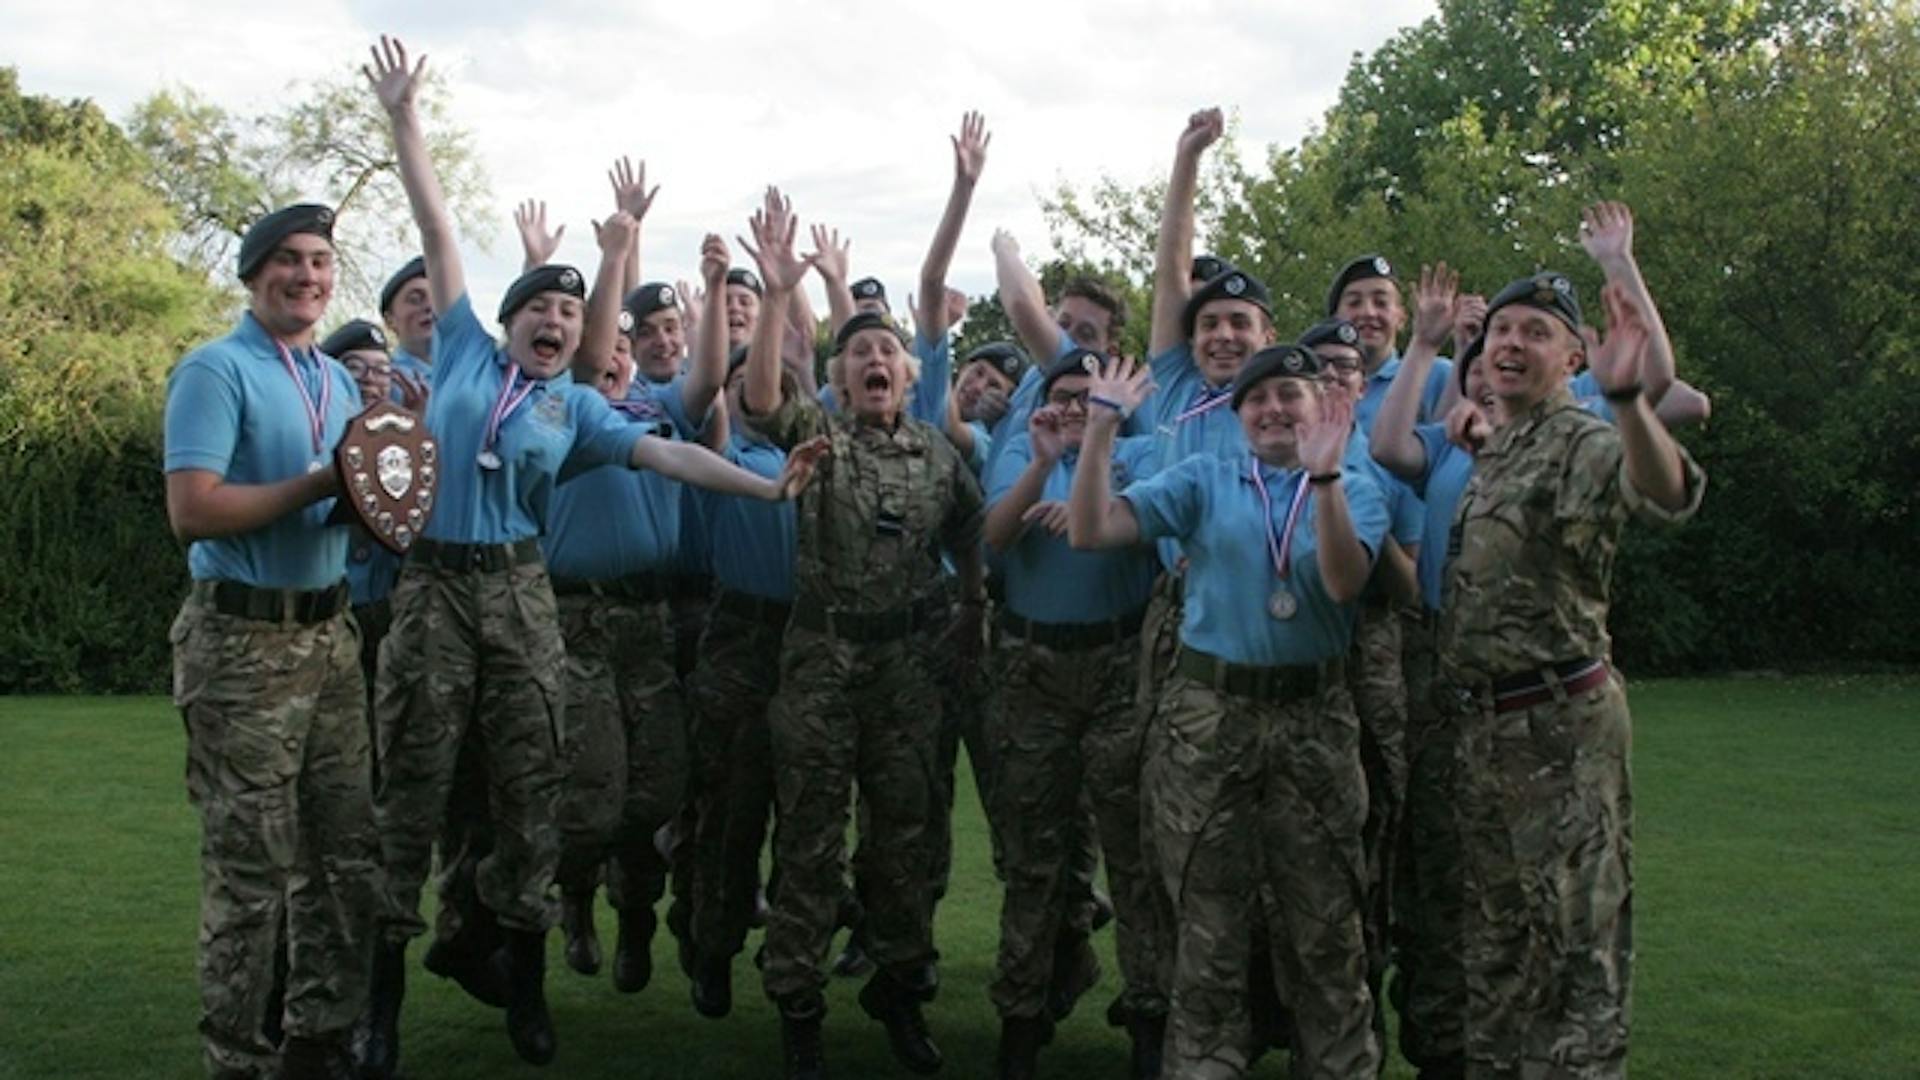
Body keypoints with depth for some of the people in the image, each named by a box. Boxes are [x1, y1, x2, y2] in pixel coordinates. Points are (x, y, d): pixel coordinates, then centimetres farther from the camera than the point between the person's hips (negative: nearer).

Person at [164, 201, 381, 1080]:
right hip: (244, 643, -7)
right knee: (251, 867, -2)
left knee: (346, 851, 10)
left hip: (329, 633, 8)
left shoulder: (337, 378, 15)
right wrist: (318, 485, -18)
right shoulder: (217, 370, -9)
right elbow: (192, 512, -19)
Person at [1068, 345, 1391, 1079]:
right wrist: (1102, 426, -11)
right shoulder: (1202, 480, 6)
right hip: (1208, 716, 0)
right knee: (1207, 926, 6)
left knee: (1324, 928, 6)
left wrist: (1324, 476, -23)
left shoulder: (1355, 488, 6)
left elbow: (1345, 583, -14)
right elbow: (1090, 531, -4)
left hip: (1313, 721, 0)